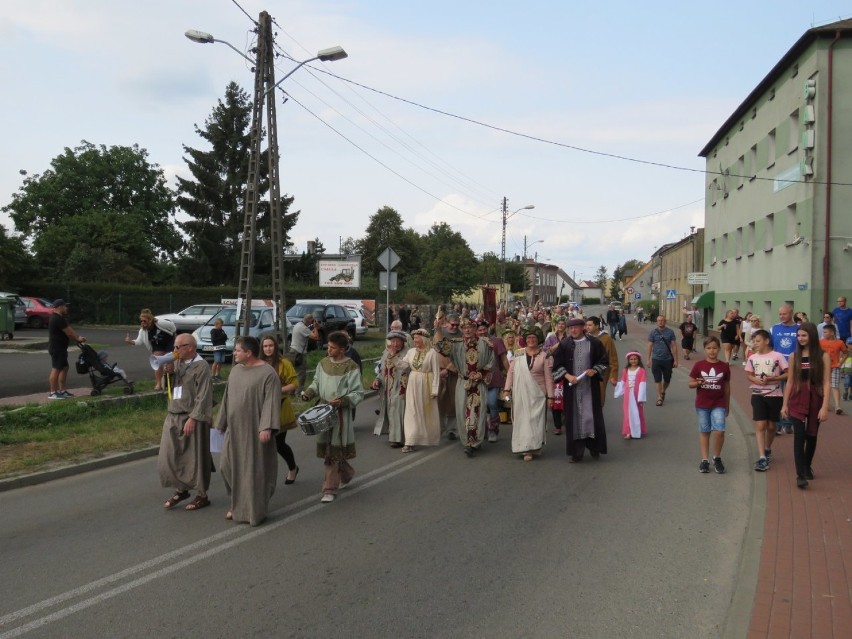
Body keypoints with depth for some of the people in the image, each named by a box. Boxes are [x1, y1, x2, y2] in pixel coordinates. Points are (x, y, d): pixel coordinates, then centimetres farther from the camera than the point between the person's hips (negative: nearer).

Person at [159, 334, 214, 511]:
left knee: (194, 457, 2)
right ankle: (181, 489, 25)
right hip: (173, 416, 7)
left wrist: (193, 418, -21)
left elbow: (203, 396, -17)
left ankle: (202, 495, 15)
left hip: (192, 418, -7)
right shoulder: (177, 363, 9)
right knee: (169, 455, 8)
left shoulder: (201, 366, -13)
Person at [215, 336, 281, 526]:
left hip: (255, 430, -7)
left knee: (256, 469, 1)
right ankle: (238, 504, 26)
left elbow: (271, 402, -18)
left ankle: (256, 510, 13)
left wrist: (267, 427, -26)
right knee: (230, 466, 8)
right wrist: (222, 423, 18)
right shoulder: (236, 370, 9)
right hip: (235, 429, 7)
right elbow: (227, 398, 16)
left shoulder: (268, 374, -13)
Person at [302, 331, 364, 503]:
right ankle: (347, 474, 37)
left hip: (341, 412, -6)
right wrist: (308, 392, -3)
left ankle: (330, 488, 5)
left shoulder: (351, 367, -11)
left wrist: (342, 401, -24)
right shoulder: (323, 363, 6)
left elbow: (358, 393, -9)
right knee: (327, 448, 13)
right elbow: (316, 383, 17)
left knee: (333, 451, -4)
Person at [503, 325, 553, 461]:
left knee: (535, 420, -2)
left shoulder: (544, 356, 0)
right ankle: (526, 449, 8)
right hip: (520, 394, 2)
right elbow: (510, 372, 6)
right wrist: (507, 389, -1)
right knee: (522, 419, 2)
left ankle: (534, 447, 9)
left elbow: (548, 378, 0)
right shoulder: (518, 354, 5)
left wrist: (550, 396, -2)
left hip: (537, 395, -2)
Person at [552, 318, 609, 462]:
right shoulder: (564, 344, 1)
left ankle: (594, 446, 18)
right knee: (573, 417, 2)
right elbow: (557, 364, 3)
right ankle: (576, 451, 10)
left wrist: (595, 370, -11)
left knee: (591, 415, 1)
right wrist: (567, 376, -11)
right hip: (572, 386, 1)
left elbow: (604, 360, 6)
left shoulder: (594, 343, 0)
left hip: (590, 386, -1)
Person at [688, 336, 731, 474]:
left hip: (719, 405, 0)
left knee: (719, 431, -11)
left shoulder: (724, 367, 0)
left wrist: (727, 405, 11)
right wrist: (698, 383, -20)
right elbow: (690, 383, 2)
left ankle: (717, 458, 10)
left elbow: (727, 387, 8)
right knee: (704, 431, 8)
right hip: (702, 405, 0)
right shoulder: (698, 365, -3)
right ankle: (705, 460, 16)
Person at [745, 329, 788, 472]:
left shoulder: (777, 356, -8)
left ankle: (767, 450, 37)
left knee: (771, 426, 12)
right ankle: (762, 457, -9)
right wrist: (756, 380, -11)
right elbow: (749, 374, 10)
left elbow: (788, 374, -5)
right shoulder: (752, 358, 2)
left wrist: (773, 378, -19)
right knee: (760, 425, -7)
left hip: (775, 395, -1)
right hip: (758, 395, 2)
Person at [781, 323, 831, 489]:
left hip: (815, 400, -1)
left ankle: (807, 467, 34)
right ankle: (800, 475, -9)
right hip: (797, 401, 1)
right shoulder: (794, 356, 2)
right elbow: (790, 382, 7)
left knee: (811, 436, 13)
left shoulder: (823, 356, -5)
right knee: (799, 436, -8)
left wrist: (825, 407, -13)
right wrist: (784, 404, 5)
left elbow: (826, 383, -7)